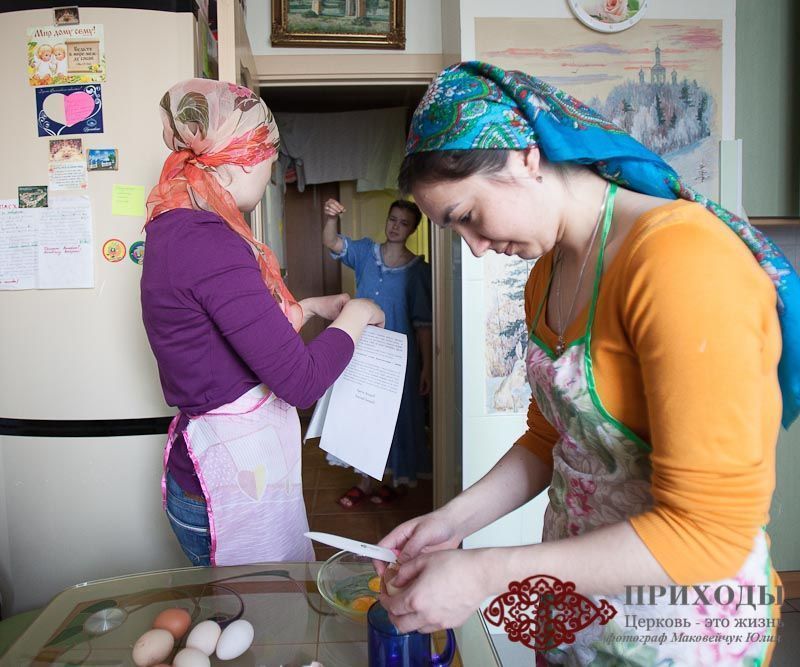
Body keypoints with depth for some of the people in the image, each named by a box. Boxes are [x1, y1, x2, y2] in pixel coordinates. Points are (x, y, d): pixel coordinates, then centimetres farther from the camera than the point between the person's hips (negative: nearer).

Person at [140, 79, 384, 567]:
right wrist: (355, 316, -8)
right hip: (235, 475, -10)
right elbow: (301, 380, -24)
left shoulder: (174, 230, 7)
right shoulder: (210, 244, -24)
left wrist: (310, 307, 17)